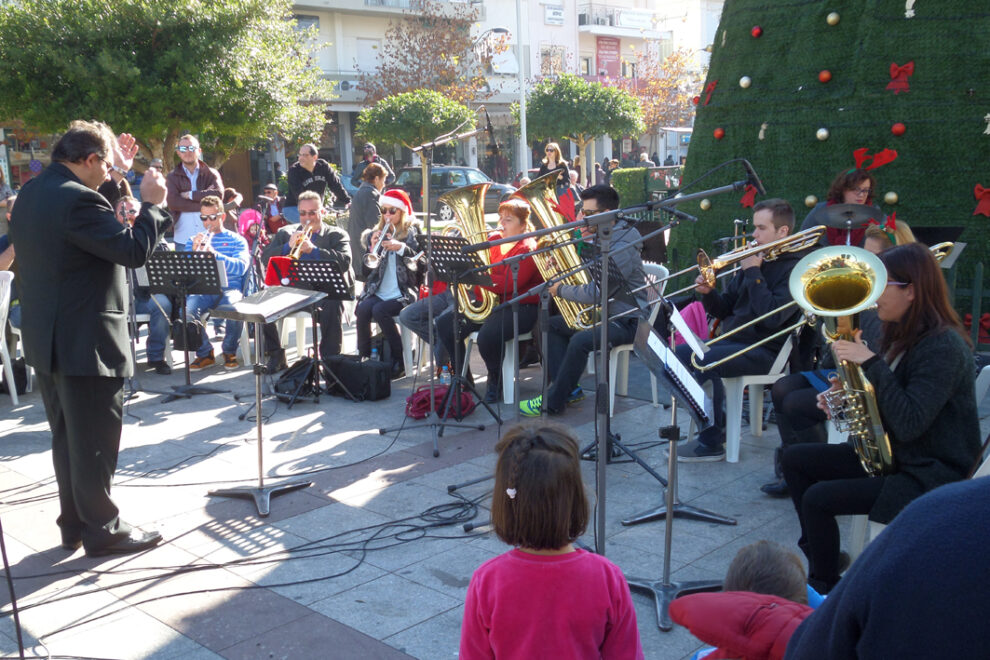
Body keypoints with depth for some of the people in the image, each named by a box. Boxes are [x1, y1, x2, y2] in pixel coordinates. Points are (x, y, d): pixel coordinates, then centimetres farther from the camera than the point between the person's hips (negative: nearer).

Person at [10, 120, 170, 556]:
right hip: (85, 341, -10)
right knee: (95, 442, 3)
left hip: (47, 340, 10)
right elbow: (133, 250, -24)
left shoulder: (31, 193, 9)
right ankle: (102, 530, 15)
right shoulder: (77, 199, -22)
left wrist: (119, 172, 16)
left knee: (68, 438, 19)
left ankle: (73, 523, 30)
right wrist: (151, 204, -11)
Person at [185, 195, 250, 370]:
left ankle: (229, 351, -6)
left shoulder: (236, 240, 11)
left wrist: (213, 253, -22)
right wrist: (195, 252, -11)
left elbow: (241, 267, -9)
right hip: (202, 290, 2)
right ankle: (205, 353, -6)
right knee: (186, 310, -30)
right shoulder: (193, 241, 20)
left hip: (229, 289, -2)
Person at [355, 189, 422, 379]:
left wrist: (402, 248, -19)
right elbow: (367, 273, 13)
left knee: (379, 310, -31)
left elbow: (423, 266, -6)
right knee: (363, 310, -28)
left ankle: (400, 363, -19)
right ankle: (363, 358, -16)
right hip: (377, 292, 4)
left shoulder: (414, 234, 6)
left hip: (403, 294, -3)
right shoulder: (375, 235, 17)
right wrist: (372, 249, -4)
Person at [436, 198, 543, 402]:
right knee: (445, 323, -5)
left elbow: (507, 284, -24)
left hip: (520, 307, -8)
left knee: (488, 335, -35)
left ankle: (495, 380, -4)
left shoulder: (527, 249, -12)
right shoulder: (493, 241, 12)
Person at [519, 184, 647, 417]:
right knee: (550, 325, 7)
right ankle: (568, 389, 2)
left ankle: (553, 403, -18)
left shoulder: (622, 248, -23)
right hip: (600, 311, 10)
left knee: (580, 341, -32)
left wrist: (560, 290, -15)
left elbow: (595, 293, -29)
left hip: (626, 319, -10)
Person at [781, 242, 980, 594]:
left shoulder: (944, 346, -21)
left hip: (931, 474, -10)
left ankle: (824, 589, 3)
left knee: (818, 497, -20)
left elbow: (909, 424, -30)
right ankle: (815, 554, 15)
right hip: (890, 453, 10)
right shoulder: (901, 336, 8)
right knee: (795, 458, 6)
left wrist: (871, 362, -30)